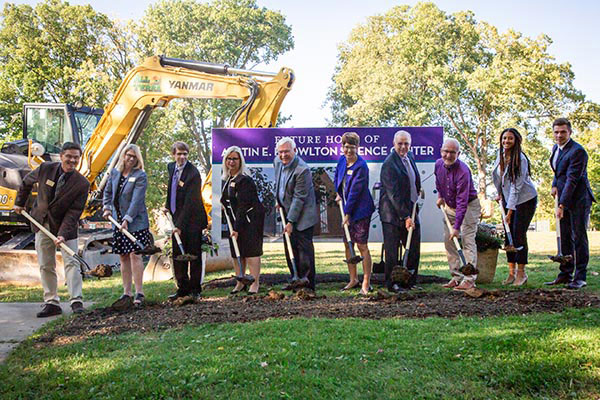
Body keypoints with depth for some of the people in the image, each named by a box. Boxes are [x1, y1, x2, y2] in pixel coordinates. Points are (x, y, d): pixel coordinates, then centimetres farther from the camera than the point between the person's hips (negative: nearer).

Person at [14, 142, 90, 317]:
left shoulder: (82, 184, -16)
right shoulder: (45, 168, -8)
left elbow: (74, 212, -18)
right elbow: (27, 182, 13)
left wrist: (63, 234, -26)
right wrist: (20, 202, 20)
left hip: (65, 225, -3)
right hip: (42, 224, 3)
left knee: (71, 262, -11)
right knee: (45, 265, 6)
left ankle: (76, 302, -9)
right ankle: (51, 303, 13)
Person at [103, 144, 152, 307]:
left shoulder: (140, 176, -8)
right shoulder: (114, 173, 10)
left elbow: (137, 200, -16)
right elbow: (107, 192, 20)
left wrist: (127, 219, -22)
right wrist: (107, 208, 2)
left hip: (136, 222, -6)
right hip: (118, 222, 6)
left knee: (134, 255, -8)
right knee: (123, 257, 9)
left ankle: (139, 293, -2)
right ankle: (126, 293, 16)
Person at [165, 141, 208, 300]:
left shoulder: (193, 173, -18)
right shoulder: (171, 167, 7)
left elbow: (190, 202, -21)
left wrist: (180, 225, -23)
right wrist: (168, 206, 16)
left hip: (192, 220, -7)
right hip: (177, 217, 7)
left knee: (194, 255, 2)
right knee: (177, 254, 10)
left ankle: (195, 289, 13)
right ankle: (183, 288, 20)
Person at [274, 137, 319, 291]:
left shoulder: (302, 170, -23)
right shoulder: (277, 162, 2)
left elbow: (299, 198, -22)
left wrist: (290, 222, -21)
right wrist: (278, 199, 11)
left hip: (302, 216, -8)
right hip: (287, 212, 8)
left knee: (304, 249, -5)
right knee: (290, 249, 14)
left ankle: (307, 284, 4)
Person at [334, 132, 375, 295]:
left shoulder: (361, 166, -17)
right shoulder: (342, 161, 5)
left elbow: (355, 191, -19)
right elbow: (337, 179, 22)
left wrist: (348, 213, -17)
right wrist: (338, 194, 6)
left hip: (360, 210, -8)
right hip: (345, 208, 8)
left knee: (362, 245, -4)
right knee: (347, 244, 13)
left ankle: (366, 283, 6)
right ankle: (353, 279, 27)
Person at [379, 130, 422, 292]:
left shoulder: (410, 156, 10)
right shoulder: (389, 164, -17)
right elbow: (394, 194, -21)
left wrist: (418, 192, 12)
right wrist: (405, 217, -22)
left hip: (410, 209, 8)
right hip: (393, 214, -8)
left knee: (414, 249, 12)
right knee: (392, 250, 0)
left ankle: (411, 282, 25)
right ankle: (391, 283, 12)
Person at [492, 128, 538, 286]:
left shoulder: (520, 159, -21)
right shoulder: (501, 154, 0)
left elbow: (516, 186, -24)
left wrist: (510, 211, -25)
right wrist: (500, 193, 14)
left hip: (525, 200, -7)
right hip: (508, 199, 7)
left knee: (519, 235, -9)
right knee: (508, 235, 4)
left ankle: (521, 273, 2)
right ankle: (511, 272, 10)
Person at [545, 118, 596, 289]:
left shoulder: (577, 151, -17)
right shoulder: (556, 148, 12)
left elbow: (572, 180, -22)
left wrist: (562, 205, -25)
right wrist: (555, 185, 9)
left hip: (578, 199, -8)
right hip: (564, 198, 8)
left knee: (579, 237, -5)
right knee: (565, 237, 9)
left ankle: (580, 277, 2)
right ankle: (565, 274, 16)